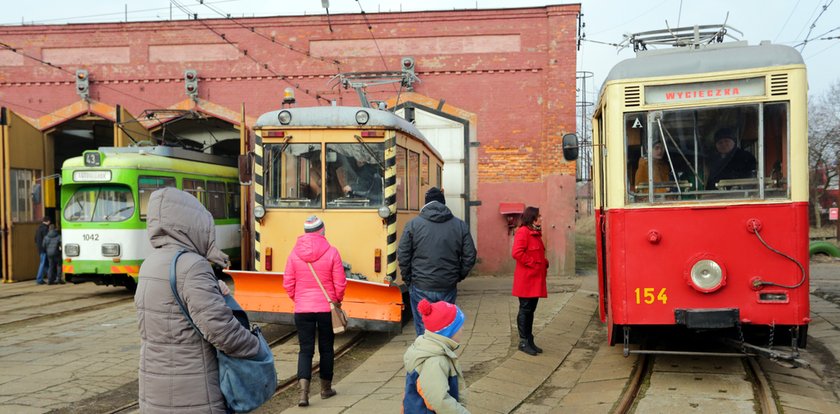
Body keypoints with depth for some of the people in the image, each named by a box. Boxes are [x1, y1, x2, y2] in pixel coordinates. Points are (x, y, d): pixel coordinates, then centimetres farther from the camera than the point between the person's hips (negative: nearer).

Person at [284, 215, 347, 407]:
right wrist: (338, 300, 12)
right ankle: (326, 388, 25)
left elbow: (288, 283, 1)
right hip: (327, 308, -1)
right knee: (326, 348, 14)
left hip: (302, 309, 1)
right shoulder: (331, 252, -9)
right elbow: (340, 283, -6)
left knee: (305, 349, 5)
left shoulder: (294, 254, -4)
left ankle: (304, 391, -10)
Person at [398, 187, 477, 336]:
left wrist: (408, 279, 8)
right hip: (448, 289, 2)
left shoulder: (413, 224, -2)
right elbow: (470, 256, 2)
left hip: (421, 289, -2)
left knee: (423, 330, 6)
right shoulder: (460, 225, 3)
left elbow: (403, 255, -3)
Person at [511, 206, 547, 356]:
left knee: (530, 310, 13)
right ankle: (523, 342, 6)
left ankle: (530, 341, 20)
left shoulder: (535, 233, 18)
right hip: (526, 280, -9)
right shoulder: (523, 232, -14)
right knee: (525, 309, -2)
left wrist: (544, 263, 9)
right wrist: (533, 263, -18)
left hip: (536, 279, 9)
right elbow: (517, 253, -24)